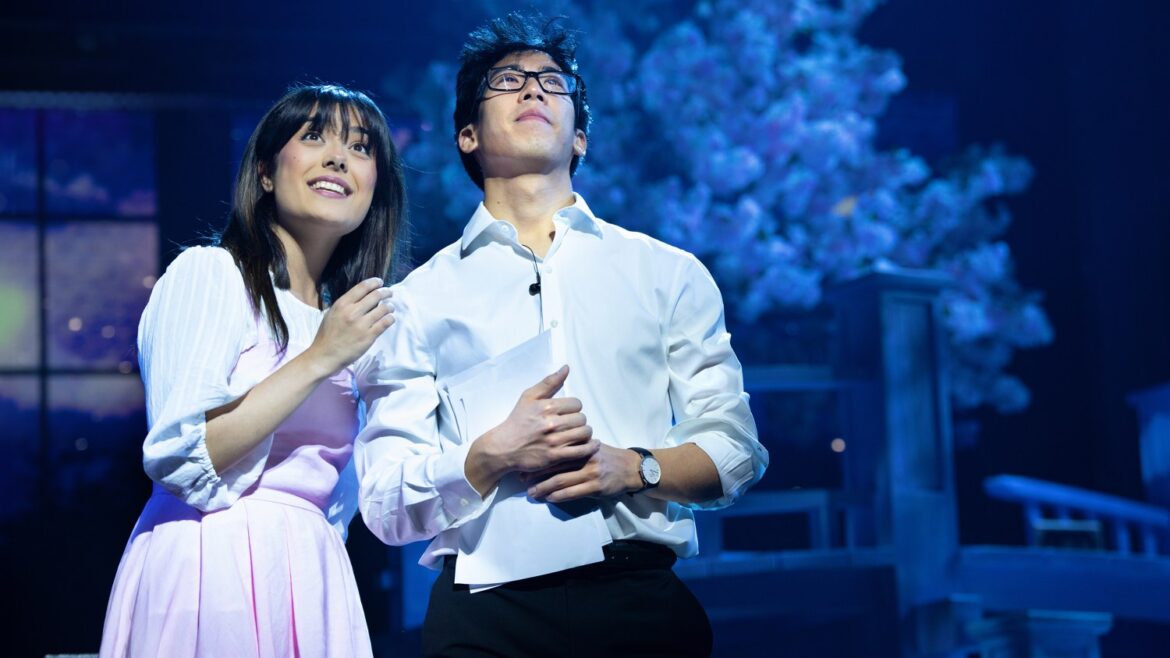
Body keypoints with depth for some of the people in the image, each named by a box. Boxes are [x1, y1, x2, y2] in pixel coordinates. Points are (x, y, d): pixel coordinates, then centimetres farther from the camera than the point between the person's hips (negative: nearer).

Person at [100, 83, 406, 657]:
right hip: (212, 563, -6)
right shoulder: (208, 273, -5)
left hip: (310, 580, 6)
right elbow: (180, 460, -17)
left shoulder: (347, 319, 15)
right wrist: (317, 359, -15)